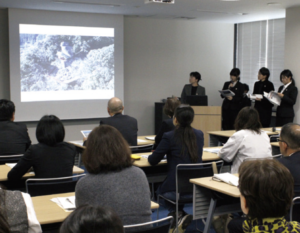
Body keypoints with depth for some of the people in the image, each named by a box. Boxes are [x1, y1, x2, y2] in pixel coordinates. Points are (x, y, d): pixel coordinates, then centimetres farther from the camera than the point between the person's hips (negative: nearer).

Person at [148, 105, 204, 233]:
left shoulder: (169, 137, -13)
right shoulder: (199, 135, 3)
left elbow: (152, 161, -5)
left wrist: (151, 156, 19)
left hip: (177, 190, -4)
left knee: (160, 189, 30)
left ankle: (178, 214, 13)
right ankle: (179, 216, 24)